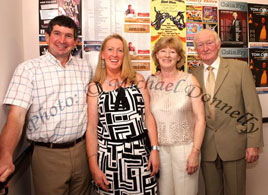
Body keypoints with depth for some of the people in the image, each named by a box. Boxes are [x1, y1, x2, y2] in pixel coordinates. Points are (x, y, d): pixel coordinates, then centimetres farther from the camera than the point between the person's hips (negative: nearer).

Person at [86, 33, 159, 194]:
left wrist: (155, 149, -2)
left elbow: (148, 116, 4)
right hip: (109, 156, 0)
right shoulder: (95, 87, 0)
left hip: (139, 153, 1)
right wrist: (94, 167, -5)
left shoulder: (138, 80, 4)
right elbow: (91, 128, -1)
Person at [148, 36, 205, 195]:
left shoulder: (189, 80, -5)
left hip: (184, 147, -2)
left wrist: (195, 152, -11)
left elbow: (200, 119, -6)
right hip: (158, 148, 2)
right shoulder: (150, 82, 2)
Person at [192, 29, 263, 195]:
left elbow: (253, 108, -4)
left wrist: (254, 143, -7)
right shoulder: (194, 75, 4)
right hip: (207, 147, 2)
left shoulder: (240, 68, -3)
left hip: (234, 144, -2)